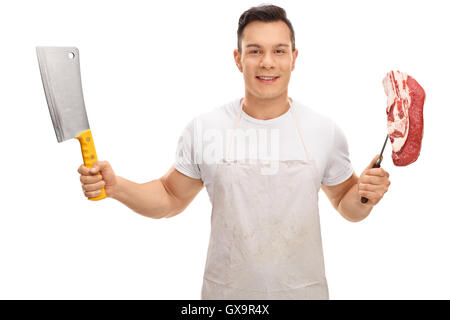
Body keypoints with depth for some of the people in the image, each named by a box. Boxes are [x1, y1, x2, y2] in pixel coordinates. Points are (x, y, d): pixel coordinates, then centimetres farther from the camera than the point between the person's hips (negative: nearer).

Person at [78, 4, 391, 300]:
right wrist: (115, 186, -12)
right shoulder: (203, 129, -8)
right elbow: (171, 198, 3)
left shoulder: (326, 130, -6)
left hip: (303, 289, 1)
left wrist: (364, 196, -15)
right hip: (225, 290, 0)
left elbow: (346, 205, 6)